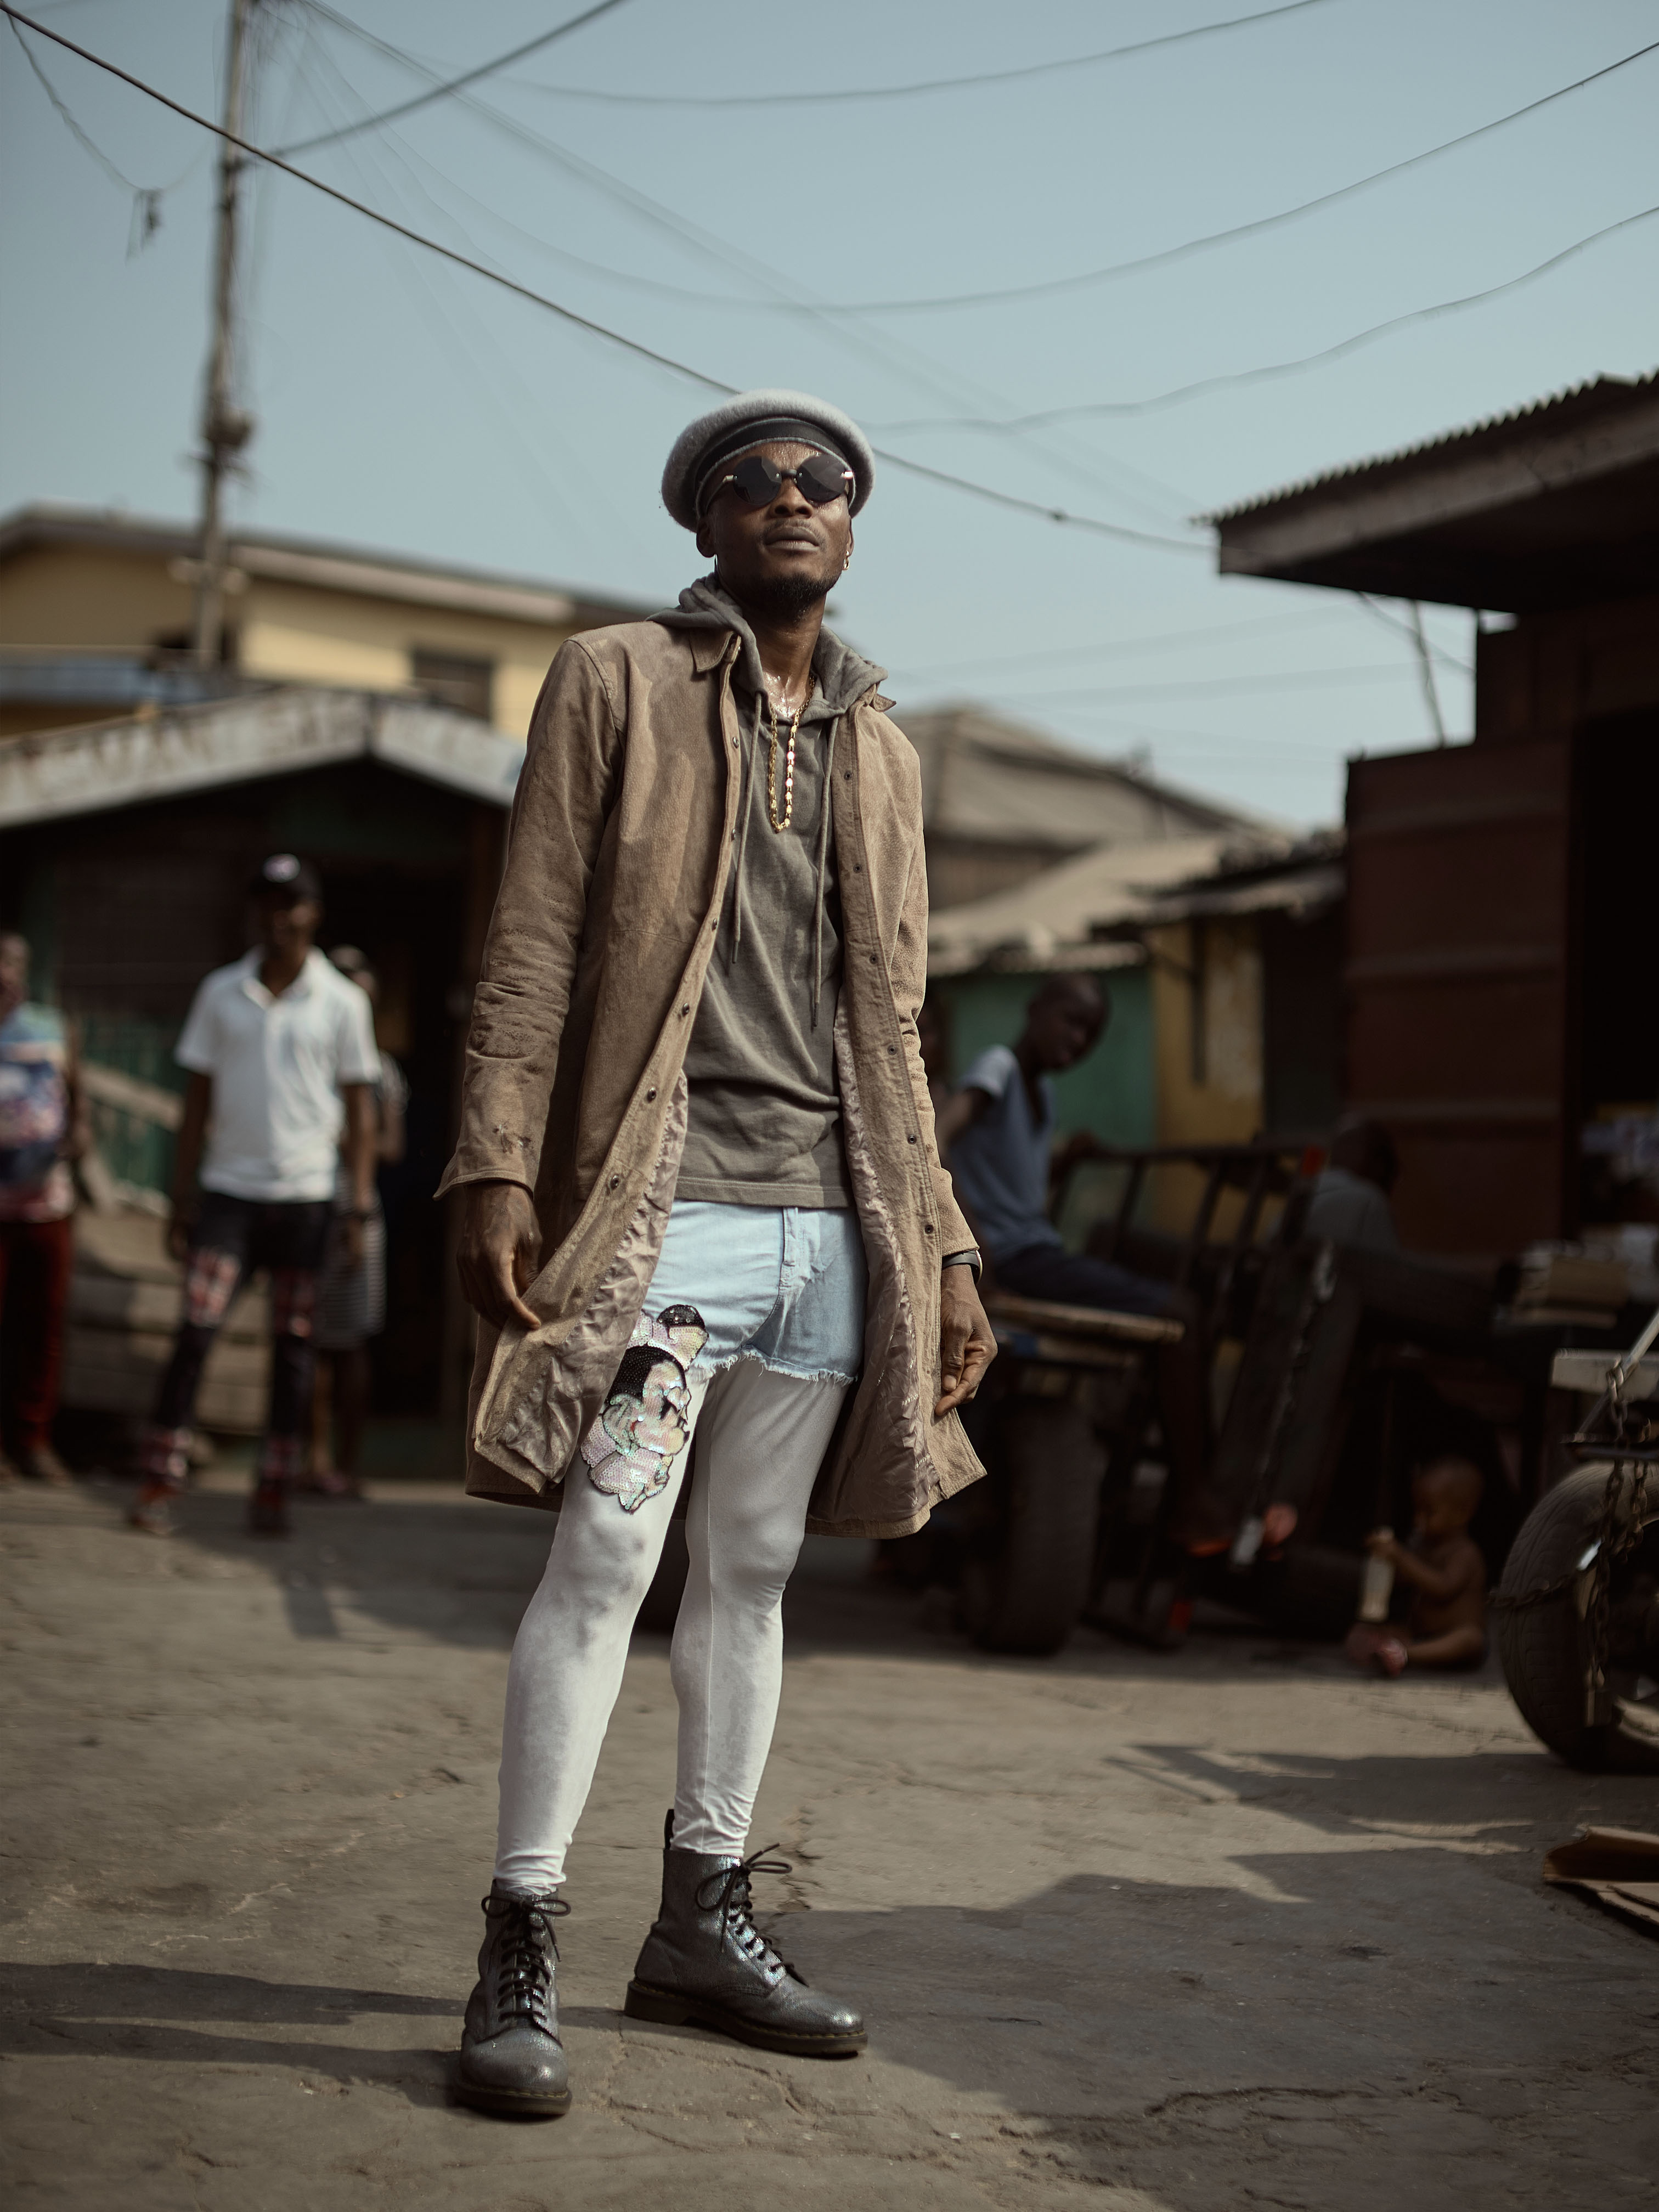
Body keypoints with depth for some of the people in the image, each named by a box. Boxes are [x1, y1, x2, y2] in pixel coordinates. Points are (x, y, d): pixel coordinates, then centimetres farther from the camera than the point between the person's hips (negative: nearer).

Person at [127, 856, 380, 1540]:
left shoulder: (341, 1002, 3)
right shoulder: (221, 992, 7)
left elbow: (359, 1107, 5)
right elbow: (199, 1099, 10)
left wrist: (360, 1206, -2)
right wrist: (181, 1198, 5)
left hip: (304, 1195, 0)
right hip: (227, 1190, 0)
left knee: (293, 1346, 4)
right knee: (195, 1332, -9)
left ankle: (274, 1490, 12)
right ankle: (160, 1484, -5)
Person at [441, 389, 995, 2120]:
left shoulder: (879, 752, 20)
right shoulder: (615, 684, 6)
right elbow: (532, 943, -1)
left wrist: (941, 1243, 15)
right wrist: (497, 1167, -12)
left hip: (830, 1216, 5)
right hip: (663, 1198, -5)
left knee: (753, 1569, 9)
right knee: (607, 1556, -11)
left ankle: (702, 1921, 19)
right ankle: (517, 1957, -5)